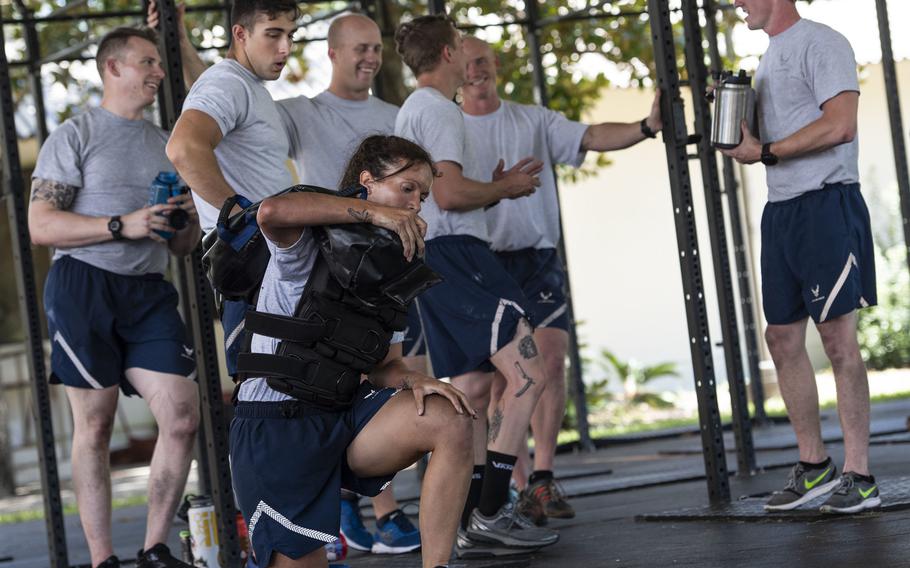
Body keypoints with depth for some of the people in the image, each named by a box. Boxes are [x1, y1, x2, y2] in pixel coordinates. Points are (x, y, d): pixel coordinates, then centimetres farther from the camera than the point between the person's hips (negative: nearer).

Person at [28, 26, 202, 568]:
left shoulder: (166, 144, 20)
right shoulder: (75, 136, 3)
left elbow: (183, 248, 23)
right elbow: (41, 226, -7)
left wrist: (189, 219, -1)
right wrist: (122, 225, -16)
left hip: (150, 292, 5)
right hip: (83, 286, -5)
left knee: (183, 417, -6)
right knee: (95, 425, -2)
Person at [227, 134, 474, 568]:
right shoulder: (311, 245, -6)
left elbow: (384, 365, 13)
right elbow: (271, 211, -31)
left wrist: (413, 381, -12)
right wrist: (372, 212, -27)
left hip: (344, 417, 6)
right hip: (275, 430, -6)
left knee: (450, 421, -21)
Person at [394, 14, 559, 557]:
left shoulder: (412, 111, 25)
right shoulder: (439, 110, -8)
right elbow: (449, 193, -18)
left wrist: (497, 186, 19)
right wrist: (505, 188, -2)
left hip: (434, 260, 11)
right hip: (456, 252, -11)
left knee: (471, 385, 9)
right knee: (527, 375, -14)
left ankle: (473, 523, 6)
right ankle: (490, 514, -17)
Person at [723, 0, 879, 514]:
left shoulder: (820, 43, -8)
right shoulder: (772, 57, 20)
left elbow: (840, 125, -19)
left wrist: (764, 152, -14)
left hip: (826, 203, -9)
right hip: (781, 210, 9)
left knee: (838, 337, -7)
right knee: (783, 338, 8)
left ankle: (859, 476, -3)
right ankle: (814, 466, 18)